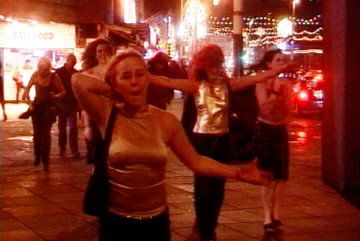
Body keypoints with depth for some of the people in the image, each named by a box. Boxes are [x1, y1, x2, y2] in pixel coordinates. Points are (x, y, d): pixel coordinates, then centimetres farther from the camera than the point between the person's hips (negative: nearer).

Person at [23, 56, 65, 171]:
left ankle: (45, 161, -3)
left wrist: (56, 96, -27)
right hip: (37, 106, 3)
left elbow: (63, 91, -7)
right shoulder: (35, 75, -7)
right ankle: (37, 156, 29)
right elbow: (28, 88, 7)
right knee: (37, 132, 9)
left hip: (48, 107, -3)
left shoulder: (54, 77, -14)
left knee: (46, 133, -7)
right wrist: (28, 99, -8)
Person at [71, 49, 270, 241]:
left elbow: (196, 161, 1)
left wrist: (236, 172, -9)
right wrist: (113, 93, -9)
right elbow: (78, 81, -23)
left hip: (156, 221, 2)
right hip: (116, 221, -2)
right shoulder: (108, 115, -9)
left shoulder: (166, 121, -3)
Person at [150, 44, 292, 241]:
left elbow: (257, 78, -6)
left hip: (222, 139, 2)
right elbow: (168, 82, -16)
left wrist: (283, 67, -14)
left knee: (217, 185, 10)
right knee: (203, 185, 5)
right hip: (201, 139, -2)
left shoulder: (228, 84, -2)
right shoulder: (196, 86, -7)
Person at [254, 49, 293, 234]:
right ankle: (267, 217, -1)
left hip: (281, 130, 5)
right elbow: (265, 108, -20)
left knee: (281, 175, 6)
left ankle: (275, 214, 16)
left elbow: (288, 109, -5)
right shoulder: (262, 83, -9)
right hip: (265, 130, -4)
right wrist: (275, 91, -21)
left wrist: (283, 90, -14)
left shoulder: (286, 83, 3)